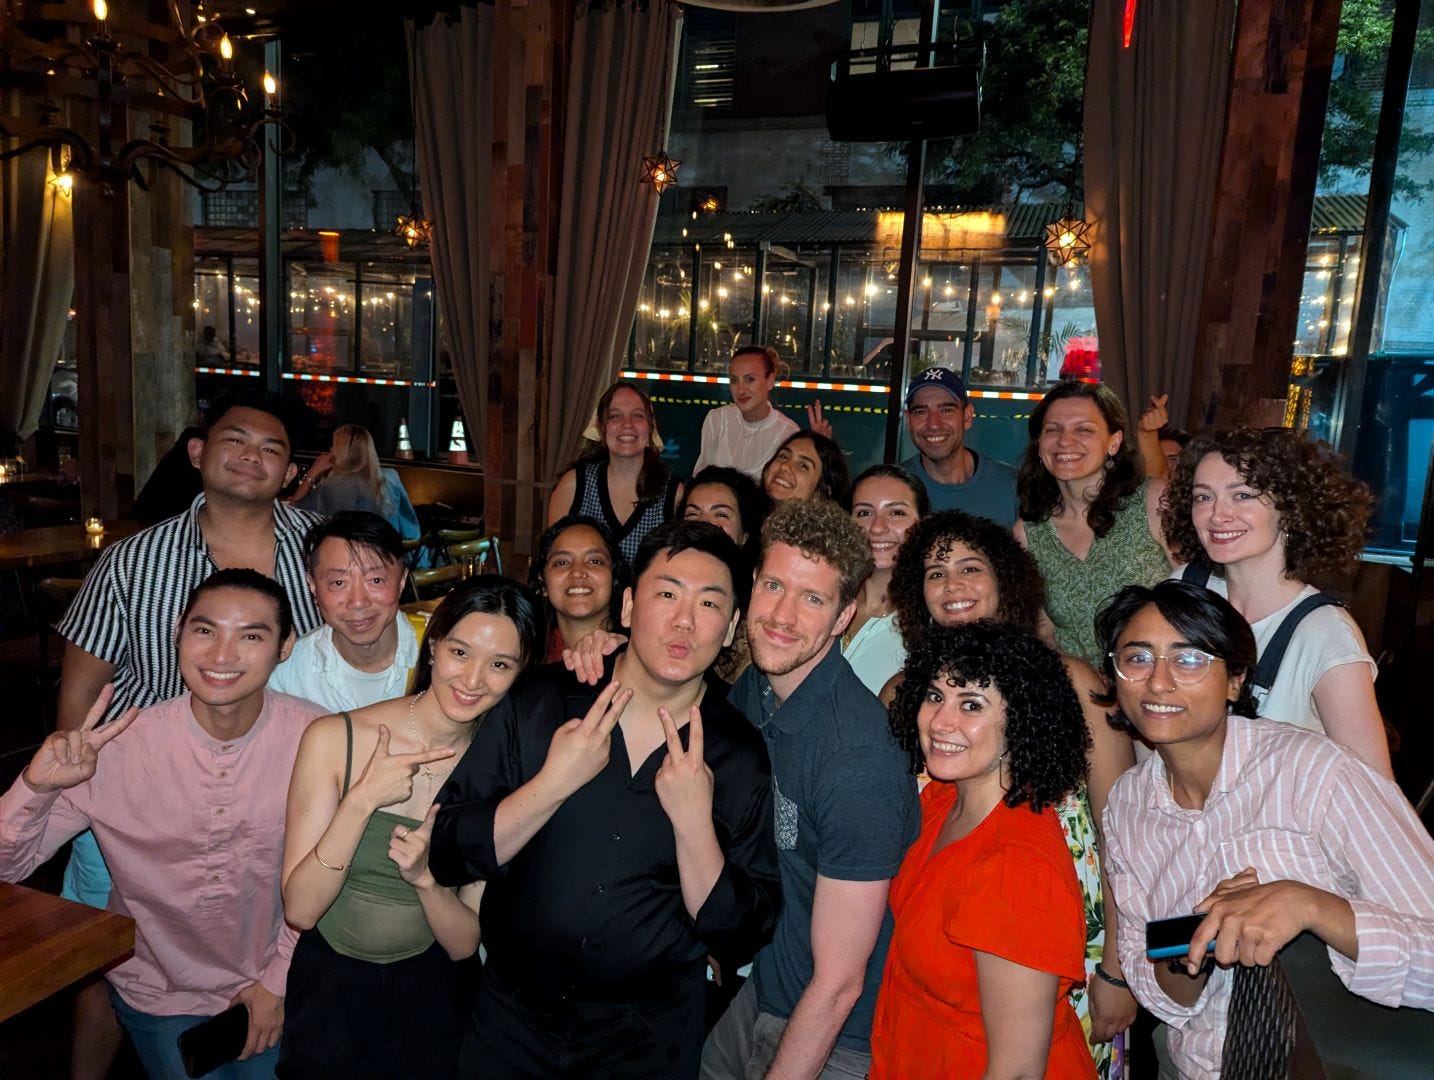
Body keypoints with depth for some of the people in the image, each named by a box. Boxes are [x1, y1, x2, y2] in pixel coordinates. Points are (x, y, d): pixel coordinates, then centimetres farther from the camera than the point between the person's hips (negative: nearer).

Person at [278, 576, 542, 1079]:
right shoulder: (333, 738, -17)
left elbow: (464, 944, -7)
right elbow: (299, 911, -17)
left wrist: (425, 877, -27)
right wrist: (363, 799, -29)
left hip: (428, 995, 1)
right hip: (329, 986, -1)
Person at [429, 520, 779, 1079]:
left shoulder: (741, 756, -12)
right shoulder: (538, 702, -10)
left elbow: (740, 935, -11)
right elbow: (446, 856, -11)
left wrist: (693, 823, -25)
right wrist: (554, 783, -23)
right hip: (513, 1018, 1)